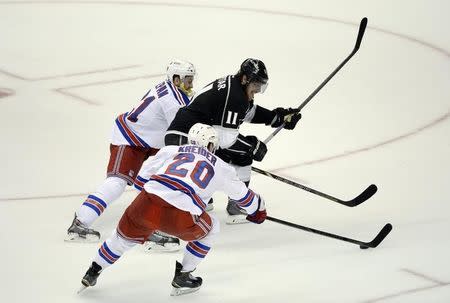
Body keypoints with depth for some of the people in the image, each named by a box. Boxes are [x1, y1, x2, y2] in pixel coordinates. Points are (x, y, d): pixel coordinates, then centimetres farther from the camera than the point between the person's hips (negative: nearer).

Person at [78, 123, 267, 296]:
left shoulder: (170, 151, 24)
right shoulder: (221, 168, 22)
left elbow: (147, 173, 33)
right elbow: (242, 195, 34)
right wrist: (258, 210, 54)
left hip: (145, 205, 3)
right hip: (180, 218, -2)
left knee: (125, 234, 31)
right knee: (209, 228, 28)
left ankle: (92, 273, 37)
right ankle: (182, 278, 29)